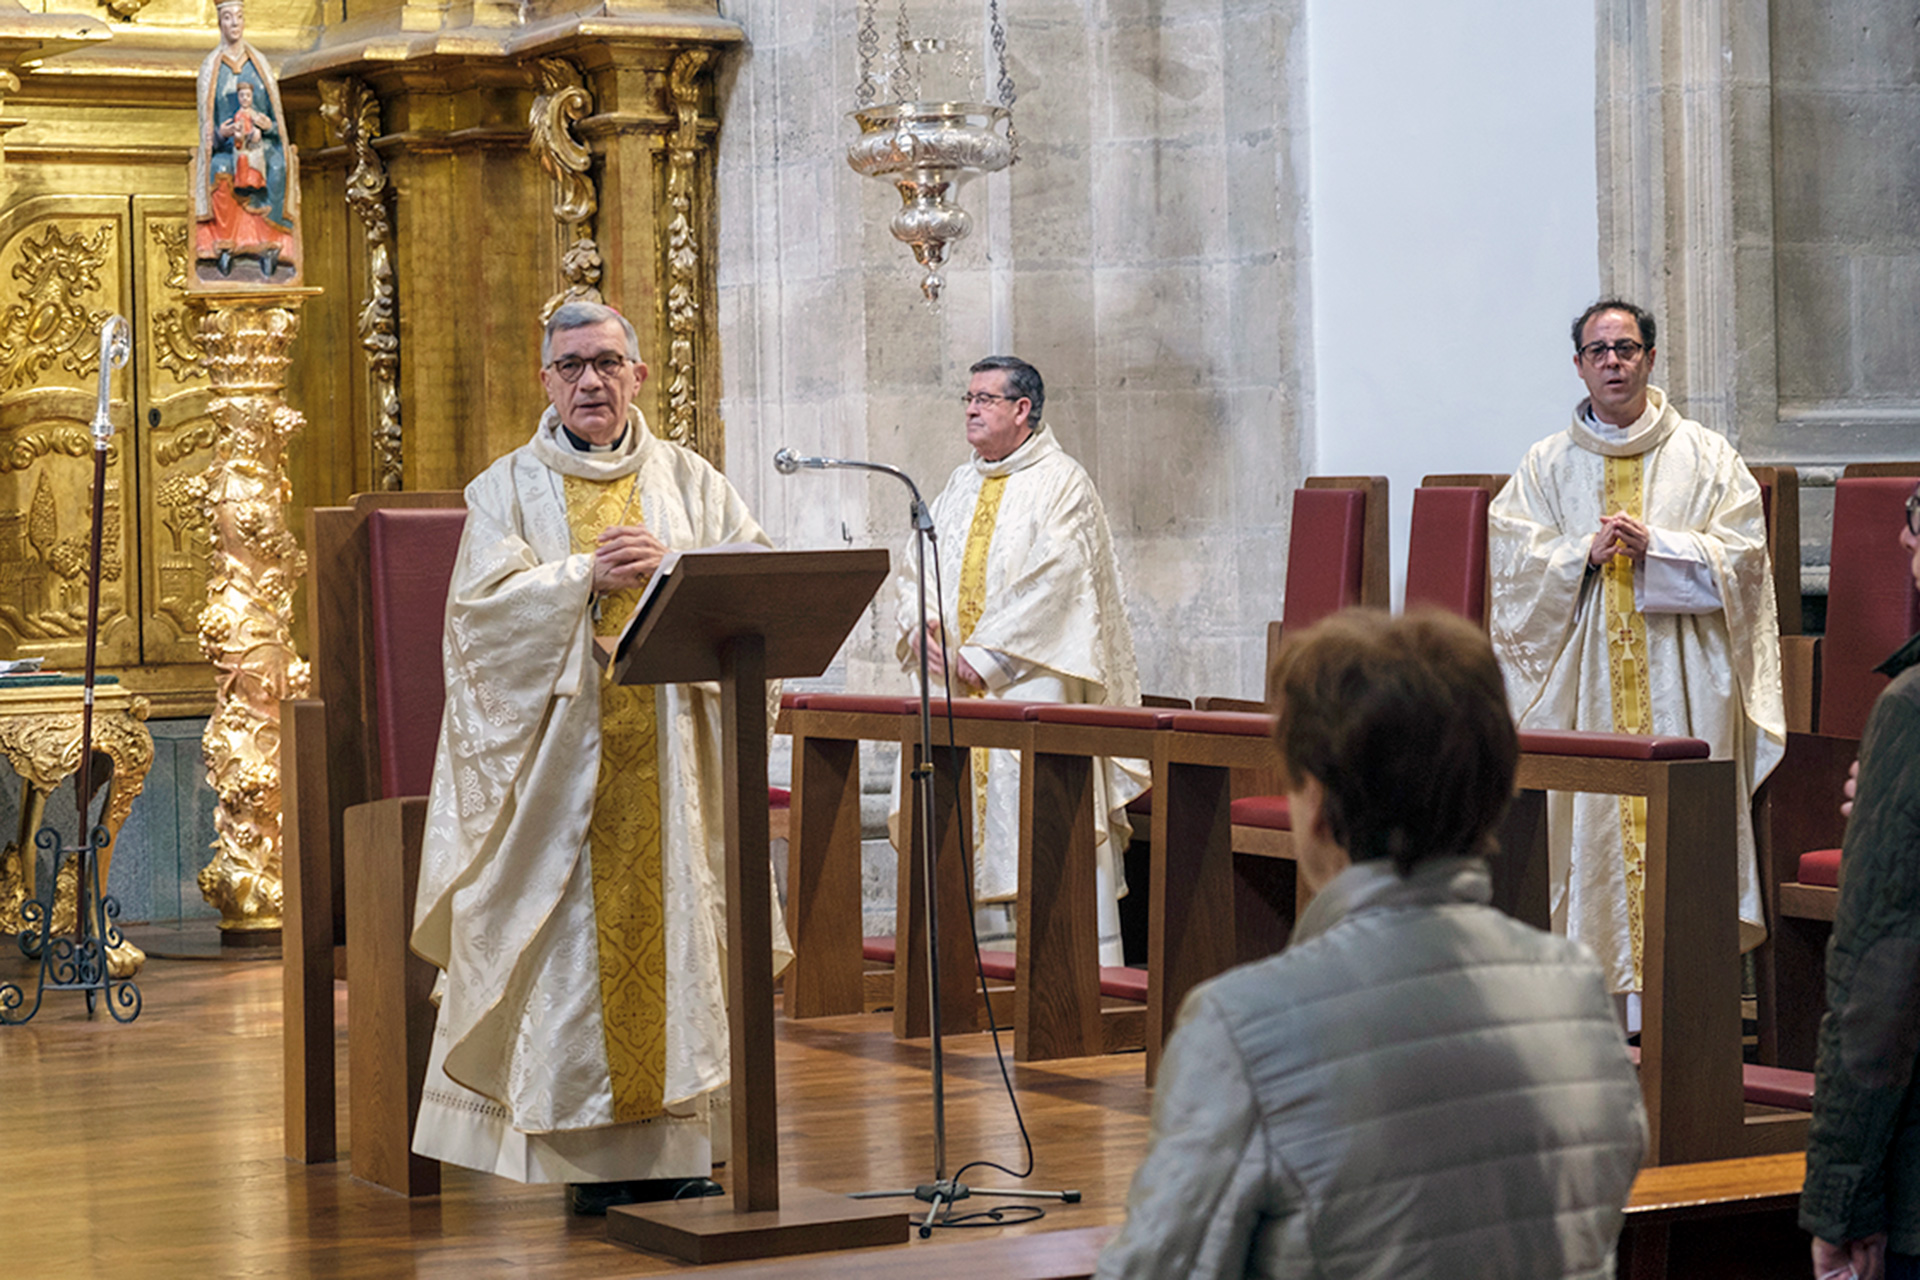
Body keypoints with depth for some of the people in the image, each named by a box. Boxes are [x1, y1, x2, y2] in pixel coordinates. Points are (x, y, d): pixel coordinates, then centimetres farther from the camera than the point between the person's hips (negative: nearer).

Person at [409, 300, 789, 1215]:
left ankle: (673, 1141, 5)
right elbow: (482, 601, -6)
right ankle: (590, 1154, -1)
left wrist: (671, 565, -13)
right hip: (562, 749, -2)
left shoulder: (688, 480, 13)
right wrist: (588, 575, -16)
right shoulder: (509, 488, 7)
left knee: (671, 920, 0)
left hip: (666, 752, 2)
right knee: (577, 929, -4)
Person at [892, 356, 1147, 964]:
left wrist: (987, 655, -15)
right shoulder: (960, 486, 18)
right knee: (962, 821, 3)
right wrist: (921, 627, -3)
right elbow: (916, 566, 18)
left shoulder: (1062, 483, -4)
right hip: (954, 686, 7)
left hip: (1031, 684, -7)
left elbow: (1053, 583, -13)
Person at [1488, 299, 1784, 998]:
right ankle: (1611, 983, 1)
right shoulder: (1547, 465, 12)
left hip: (1680, 676, -1)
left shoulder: (1703, 456, 7)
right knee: (1595, 816, -3)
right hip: (1587, 676, 1)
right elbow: (1514, 559, 4)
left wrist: (1654, 547, -13)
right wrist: (1586, 552, -11)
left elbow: (1740, 551, -1)